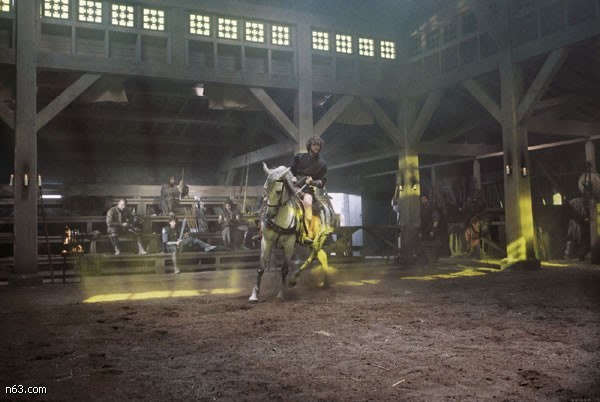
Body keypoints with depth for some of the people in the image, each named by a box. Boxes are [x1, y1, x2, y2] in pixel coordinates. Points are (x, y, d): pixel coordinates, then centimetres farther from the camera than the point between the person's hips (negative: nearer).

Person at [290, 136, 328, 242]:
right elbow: (291, 170, 18)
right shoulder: (299, 156, 13)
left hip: (308, 189, -2)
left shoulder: (322, 164, 11)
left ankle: (309, 234, -34)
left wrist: (313, 182, -10)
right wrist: (292, 177, -3)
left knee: (307, 202, -33)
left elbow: (322, 182, 10)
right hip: (294, 185, 2)